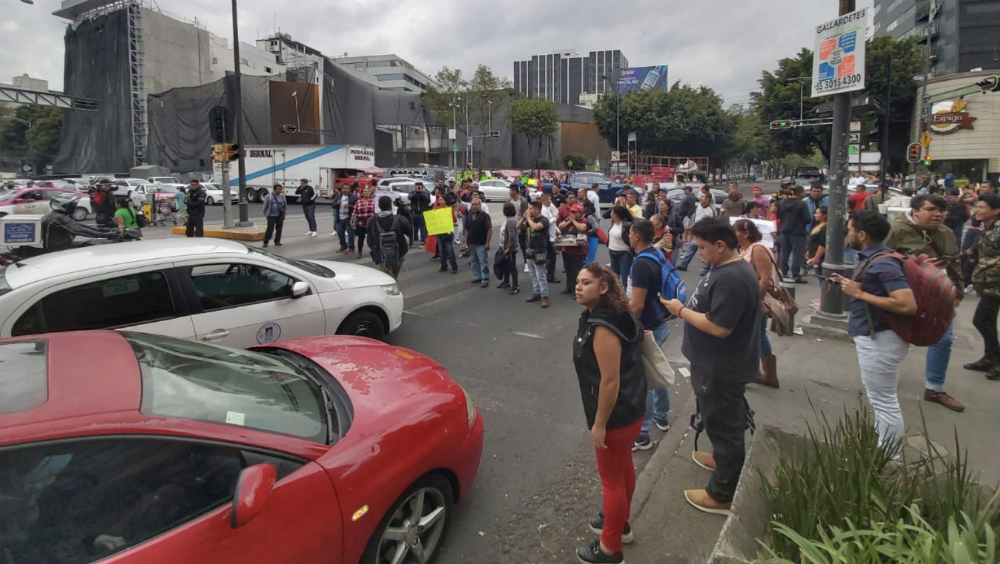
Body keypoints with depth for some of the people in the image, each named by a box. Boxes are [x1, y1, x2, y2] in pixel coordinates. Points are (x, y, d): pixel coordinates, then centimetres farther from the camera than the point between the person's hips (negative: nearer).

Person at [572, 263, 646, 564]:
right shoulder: (606, 314, 2)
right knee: (623, 467, 26)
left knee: (611, 478, 7)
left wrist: (599, 424, -20)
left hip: (617, 414, -10)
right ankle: (620, 522, 48)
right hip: (627, 408, 10)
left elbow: (610, 381, -29)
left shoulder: (602, 328, -30)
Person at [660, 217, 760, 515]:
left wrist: (681, 310, -19)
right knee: (723, 419, 27)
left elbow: (719, 327, -29)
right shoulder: (726, 268, 7)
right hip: (717, 363, 10)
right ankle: (722, 458, 49)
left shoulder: (732, 279, -28)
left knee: (723, 423, 3)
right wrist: (687, 306, 4)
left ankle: (723, 494, 18)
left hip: (723, 368, -10)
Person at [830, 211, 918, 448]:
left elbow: (907, 305, -30)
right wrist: (849, 284, 9)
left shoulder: (884, 263, -23)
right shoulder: (873, 258, 8)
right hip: (873, 337, 11)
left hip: (880, 339, -11)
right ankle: (881, 447, 40)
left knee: (884, 402, 2)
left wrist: (859, 294, -25)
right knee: (881, 397, 23)